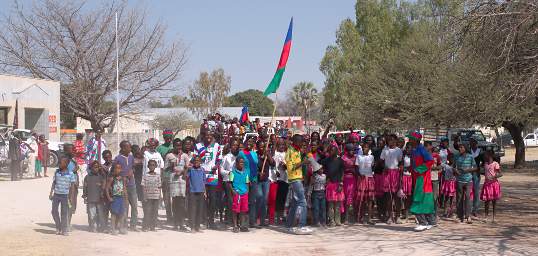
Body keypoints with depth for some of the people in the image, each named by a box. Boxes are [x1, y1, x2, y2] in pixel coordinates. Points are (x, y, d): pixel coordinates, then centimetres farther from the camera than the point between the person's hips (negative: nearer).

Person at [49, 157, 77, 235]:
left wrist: (71, 197, -5)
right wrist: (51, 193, 6)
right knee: (54, 211, 2)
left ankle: (64, 230, 8)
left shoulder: (70, 174, -5)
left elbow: (72, 186, -2)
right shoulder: (56, 172, 3)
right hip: (56, 194, 3)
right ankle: (58, 227, 19)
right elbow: (54, 183, 10)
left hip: (65, 195, -3)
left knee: (64, 213, 1)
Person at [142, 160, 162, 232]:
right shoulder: (145, 176, 1)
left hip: (156, 197, 2)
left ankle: (152, 226, 10)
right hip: (148, 197, -2)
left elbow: (159, 187, 10)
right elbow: (143, 187, -1)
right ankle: (145, 226, 3)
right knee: (147, 211, -4)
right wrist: (144, 196, -8)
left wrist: (160, 196, 3)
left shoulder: (158, 176, 7)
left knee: (155, 212, 4)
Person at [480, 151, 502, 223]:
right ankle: (486, 217, 5)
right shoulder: (485, 164, 11)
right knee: (487, 201, 1)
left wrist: (494, 176, -27)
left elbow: (500, 174, -12)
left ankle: (494, 217, 12)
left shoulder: (495, 164, -9)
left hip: (494, 183, -5)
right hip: (487, 184, 5)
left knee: (494, 201, 4)